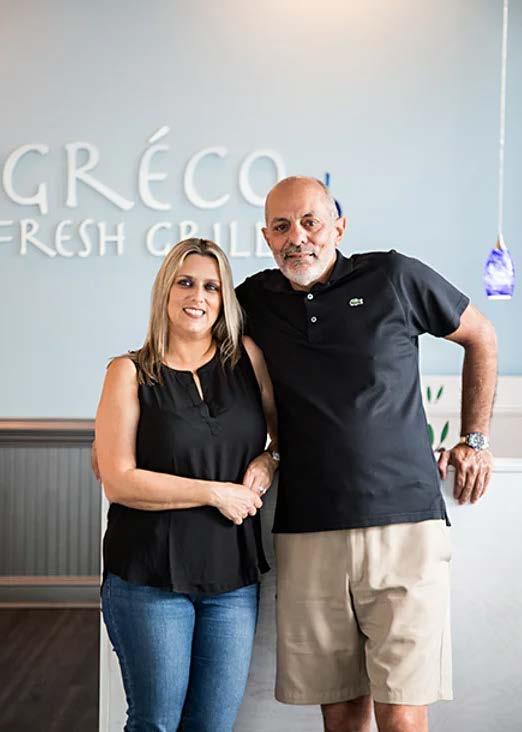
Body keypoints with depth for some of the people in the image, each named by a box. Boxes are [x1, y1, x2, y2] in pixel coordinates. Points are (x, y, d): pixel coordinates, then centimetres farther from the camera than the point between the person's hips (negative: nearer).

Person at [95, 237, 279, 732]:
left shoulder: (246, 358, 4)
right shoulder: (131, 373, -4)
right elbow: (118, 481, -11)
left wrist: (270, 463, -7)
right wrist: (217, 493, -13)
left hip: (234, 575, 3)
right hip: (150, 577, -3)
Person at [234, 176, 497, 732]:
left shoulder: (394, 278, 0)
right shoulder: (255, 301, 8)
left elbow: (481, 337, 13)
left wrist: (475, 440, 11)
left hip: (404, 525, -2)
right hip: (306, 535, 3)